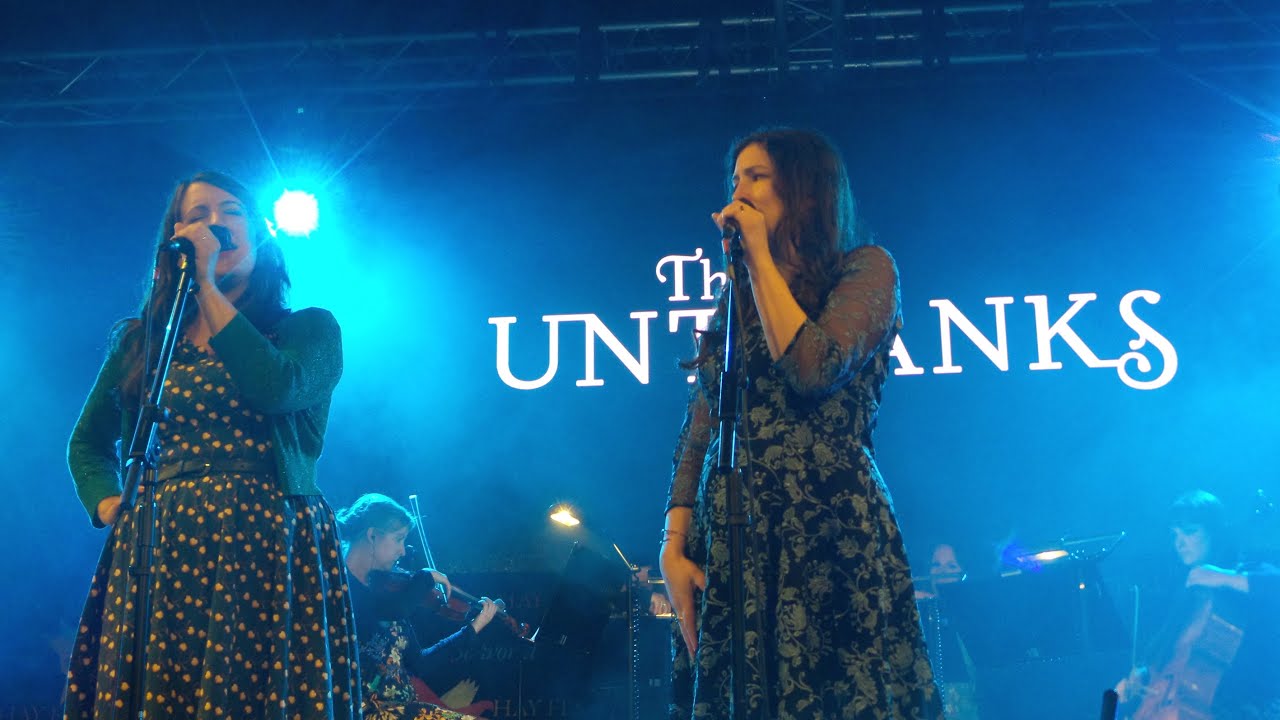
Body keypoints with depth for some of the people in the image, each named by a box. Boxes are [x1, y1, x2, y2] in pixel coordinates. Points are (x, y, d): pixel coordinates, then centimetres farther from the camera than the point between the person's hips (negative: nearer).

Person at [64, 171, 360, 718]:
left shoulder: (310, 329, 8)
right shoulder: (138, 340, 18)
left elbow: (275, 386, -14)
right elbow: (87, 442, 24)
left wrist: (206, 284, -6)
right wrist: (109, 507, 2)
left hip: (267, 550, -3)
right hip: (156, 555, 3)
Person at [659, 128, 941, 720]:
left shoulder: (865, 268, 3)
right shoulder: (736, 299, 19)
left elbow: (813, 370, -15)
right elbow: (697, 432, 13)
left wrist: (761, 255, -4)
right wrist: (673, 548, 2)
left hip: (829, 536, -5)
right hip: (728, 544, 5)